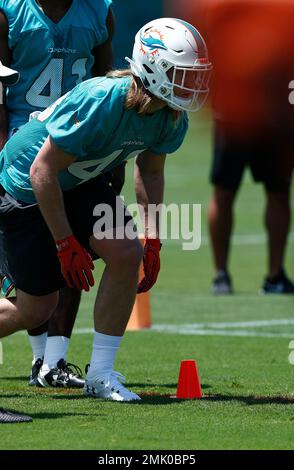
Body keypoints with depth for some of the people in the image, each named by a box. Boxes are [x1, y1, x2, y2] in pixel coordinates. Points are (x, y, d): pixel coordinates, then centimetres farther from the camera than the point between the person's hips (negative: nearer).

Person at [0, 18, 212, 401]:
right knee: (36, 309, -4)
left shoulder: (172, 119, -12)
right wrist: (66, 244, -25)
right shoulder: (101, 103, -35)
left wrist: (152, 240, 1)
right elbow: (43, 172, -28)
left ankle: (101, 374, -4)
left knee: (127, 254, -16)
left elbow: (150, 171, 9)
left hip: (81, 183, 7)